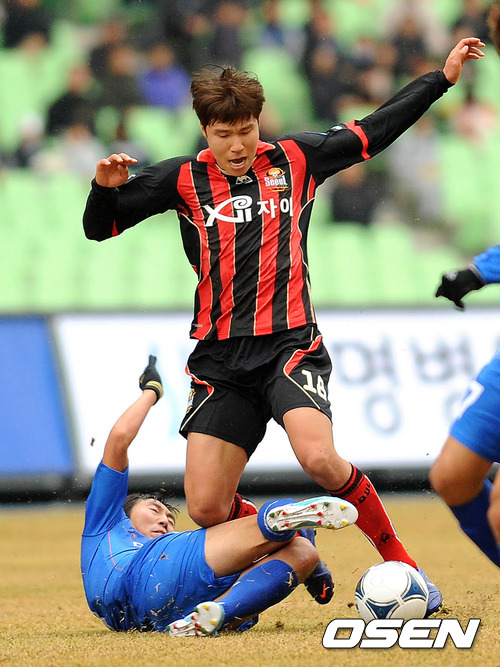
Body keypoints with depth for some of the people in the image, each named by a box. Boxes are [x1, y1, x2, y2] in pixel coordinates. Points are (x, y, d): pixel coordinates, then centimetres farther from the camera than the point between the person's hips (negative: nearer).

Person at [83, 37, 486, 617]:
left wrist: (443, 76, 19)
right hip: (220, 359, 2)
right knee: (206, 510, -7)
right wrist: (106, 187, -12)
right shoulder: (184, 179, 7)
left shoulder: (295, 159, 8)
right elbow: (100, 228, 10)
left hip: (289, 344, -2)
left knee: (319, 459, -28)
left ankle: (400, 562, -10)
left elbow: (376, 130, 18)